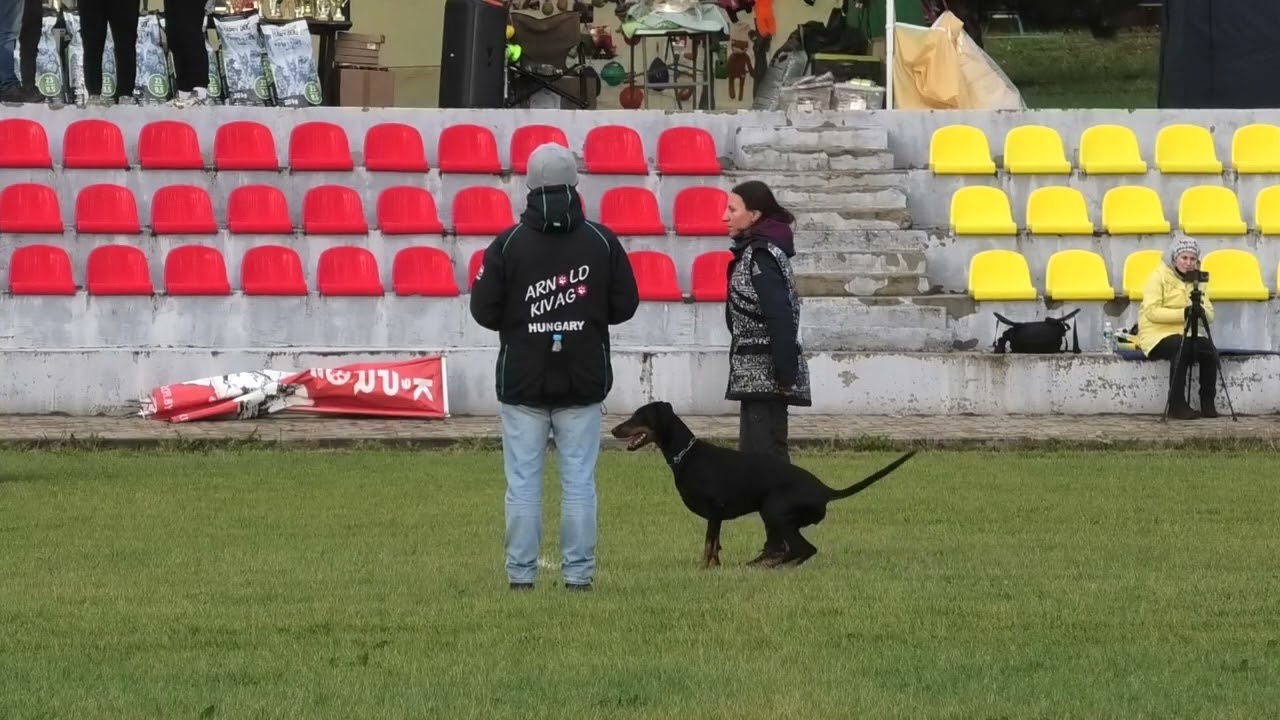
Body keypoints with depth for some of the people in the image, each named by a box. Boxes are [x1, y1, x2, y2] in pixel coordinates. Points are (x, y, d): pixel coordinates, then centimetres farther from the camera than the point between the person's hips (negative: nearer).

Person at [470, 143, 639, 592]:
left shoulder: (508, 244, -6)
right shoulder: (601, 242, -3)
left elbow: (484, 311, -4)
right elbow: (625, 305, 3)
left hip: (523, 384, -1)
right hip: (583, 385, 1)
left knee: (523, 481, 3)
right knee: (579, 482, 4)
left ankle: (521, 572, 3)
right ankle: (578, 572, 4)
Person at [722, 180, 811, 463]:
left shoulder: (760, 255, -13)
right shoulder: (754, 251, 16)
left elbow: (779, 317, -21)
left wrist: (785, 373, -24)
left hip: (763, 375, -10)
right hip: (758, 376, 10)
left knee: (764, 453, -11)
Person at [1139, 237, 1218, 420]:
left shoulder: (1196, 280, 14)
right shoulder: (1159, 276, -3)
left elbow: (1209, 316, 5)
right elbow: (1151, 312, -16)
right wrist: (1183, 313, -26)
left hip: (1188, 335, 5)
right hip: (1158, 335, -5)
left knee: (1209, 350, -24)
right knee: (1182, 348, -34)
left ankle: (1208, 403, -15)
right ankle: (1176, 405, -29)